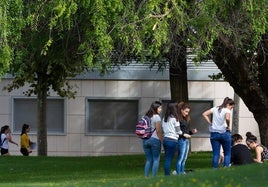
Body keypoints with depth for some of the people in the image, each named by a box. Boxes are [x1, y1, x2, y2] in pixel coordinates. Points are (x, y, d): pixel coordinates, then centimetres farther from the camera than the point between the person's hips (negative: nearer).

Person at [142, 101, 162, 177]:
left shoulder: (146, 116, 12)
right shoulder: (156, 117, -8)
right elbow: (158, 130, -12)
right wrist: (161, 140, -5)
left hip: (145, 140, 6)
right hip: (154, 139, -6)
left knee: (148, 160, 12)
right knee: (156, 159, 2)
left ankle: (146, 177, 7)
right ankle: (154, 177, -2)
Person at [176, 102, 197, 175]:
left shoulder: (185, 119, 17)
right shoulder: (178, 119, -11)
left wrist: (192, 132, 7)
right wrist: (183, 134, -20)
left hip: (186, 140, 9)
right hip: (181, 140, -9)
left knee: (184, 159, 10)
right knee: (180, 159, -8)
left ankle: (182, 173, 13)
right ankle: (178, 173, -7)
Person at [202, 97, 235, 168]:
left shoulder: (215, 109, 9)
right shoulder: (227, 110, -7)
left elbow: (204, 114, 6)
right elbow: (227, 118, -27)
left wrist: (210, 123, 5)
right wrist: (228, 126, -10)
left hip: (214, 133, 4)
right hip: (224, 133, -4)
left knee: (215, 154, 6)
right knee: (227, 153, 8)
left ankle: (215, 169, 2)